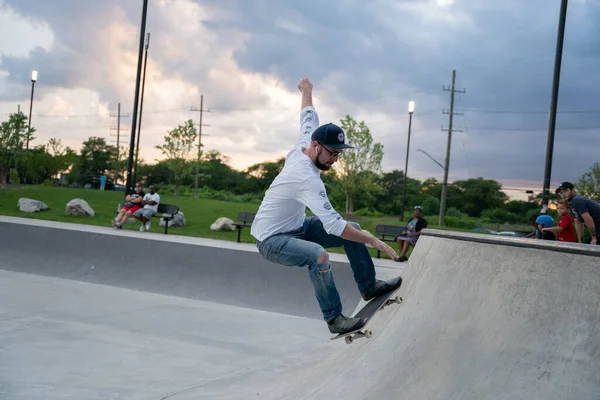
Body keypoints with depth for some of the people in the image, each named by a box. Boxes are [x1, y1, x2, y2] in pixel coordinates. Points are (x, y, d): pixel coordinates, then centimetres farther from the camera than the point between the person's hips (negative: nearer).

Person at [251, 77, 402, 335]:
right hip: (271, 240, -10)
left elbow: (309, 117, 14)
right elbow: (333, 225, -37)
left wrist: (306, 91, 32)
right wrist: (372, 241, -34)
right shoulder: (307, 179, -34)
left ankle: (368, 286, 21)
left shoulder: (303, 144, -8)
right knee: (319, 255, -38)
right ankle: (334, 318, -21)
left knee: (353, 228, 8)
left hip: (296, 227, 10)